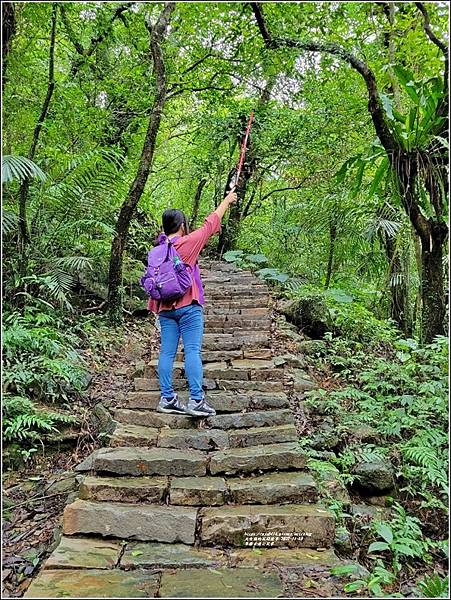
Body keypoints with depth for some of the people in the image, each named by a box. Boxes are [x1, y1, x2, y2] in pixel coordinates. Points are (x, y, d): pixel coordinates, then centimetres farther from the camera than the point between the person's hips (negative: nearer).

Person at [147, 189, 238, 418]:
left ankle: (167, 398, 8)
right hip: (188, 306, -6)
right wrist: (227, 200, 14)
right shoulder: (187, 243, -6)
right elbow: (210, 224, 4)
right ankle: (196, 400, -8)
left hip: (165, 307, 6)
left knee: (167, 353, 5)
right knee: (192, 351, -7)